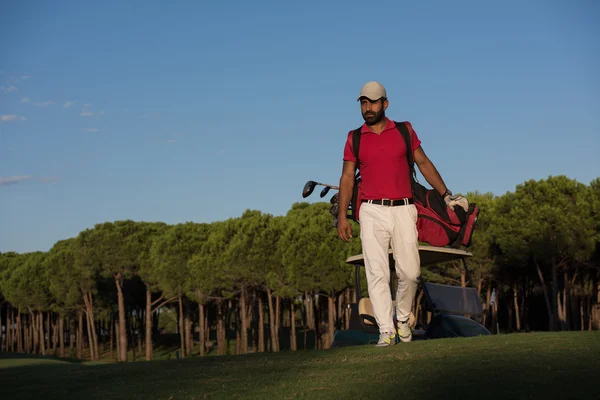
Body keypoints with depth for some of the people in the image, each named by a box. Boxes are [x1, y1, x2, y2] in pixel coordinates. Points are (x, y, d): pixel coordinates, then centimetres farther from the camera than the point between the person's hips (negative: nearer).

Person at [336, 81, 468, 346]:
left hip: (403, 210, 0)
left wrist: (446, 195, 10)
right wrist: (342, 216, 1)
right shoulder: (354, 138, 9)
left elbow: (423, 163, 14)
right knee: (377, 272, -8)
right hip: (373, 212, 0)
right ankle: (386, 330, -8)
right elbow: (347, 177, 8)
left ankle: (403, 319, 20)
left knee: (410, 272, -3)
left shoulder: (404, 131, 10)